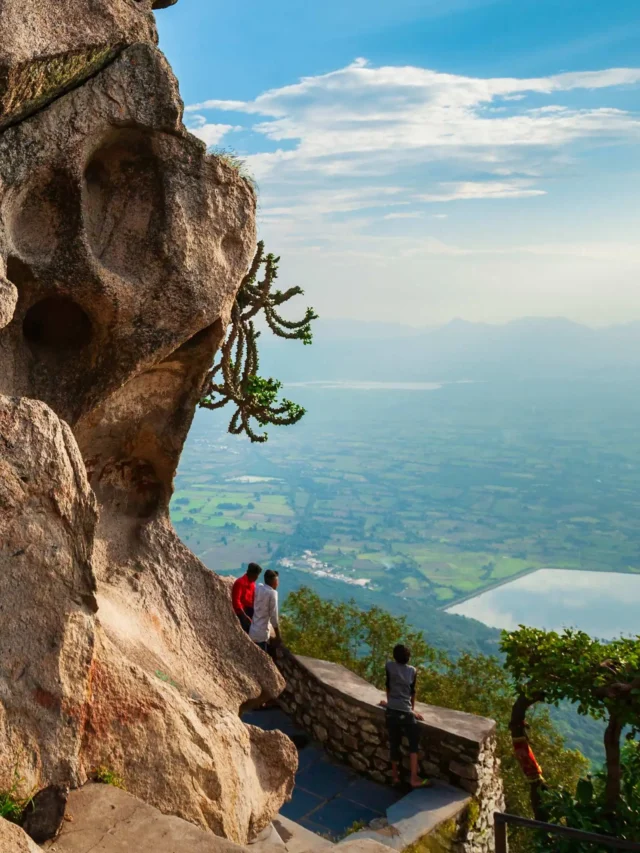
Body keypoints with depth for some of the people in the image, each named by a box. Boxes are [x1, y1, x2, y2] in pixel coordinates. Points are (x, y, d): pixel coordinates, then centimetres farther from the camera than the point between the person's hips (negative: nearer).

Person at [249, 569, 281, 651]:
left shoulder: (258, 587, 4)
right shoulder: (272, 593, -15)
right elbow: (273, 616, -15)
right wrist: (278, 635, -7)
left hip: (252, 632, 7)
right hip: (262, 634, -7)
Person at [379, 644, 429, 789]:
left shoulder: (389, 666, 3)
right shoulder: (412, 670, 3)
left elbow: (388, 686, 13)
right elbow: (412, 691, 13)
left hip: (391, 711, 2)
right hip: (406, 713, -2)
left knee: (394, 744, 14)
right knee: (414, 743, 8)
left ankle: (395, 776, 25)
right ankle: (414, 778, 1)